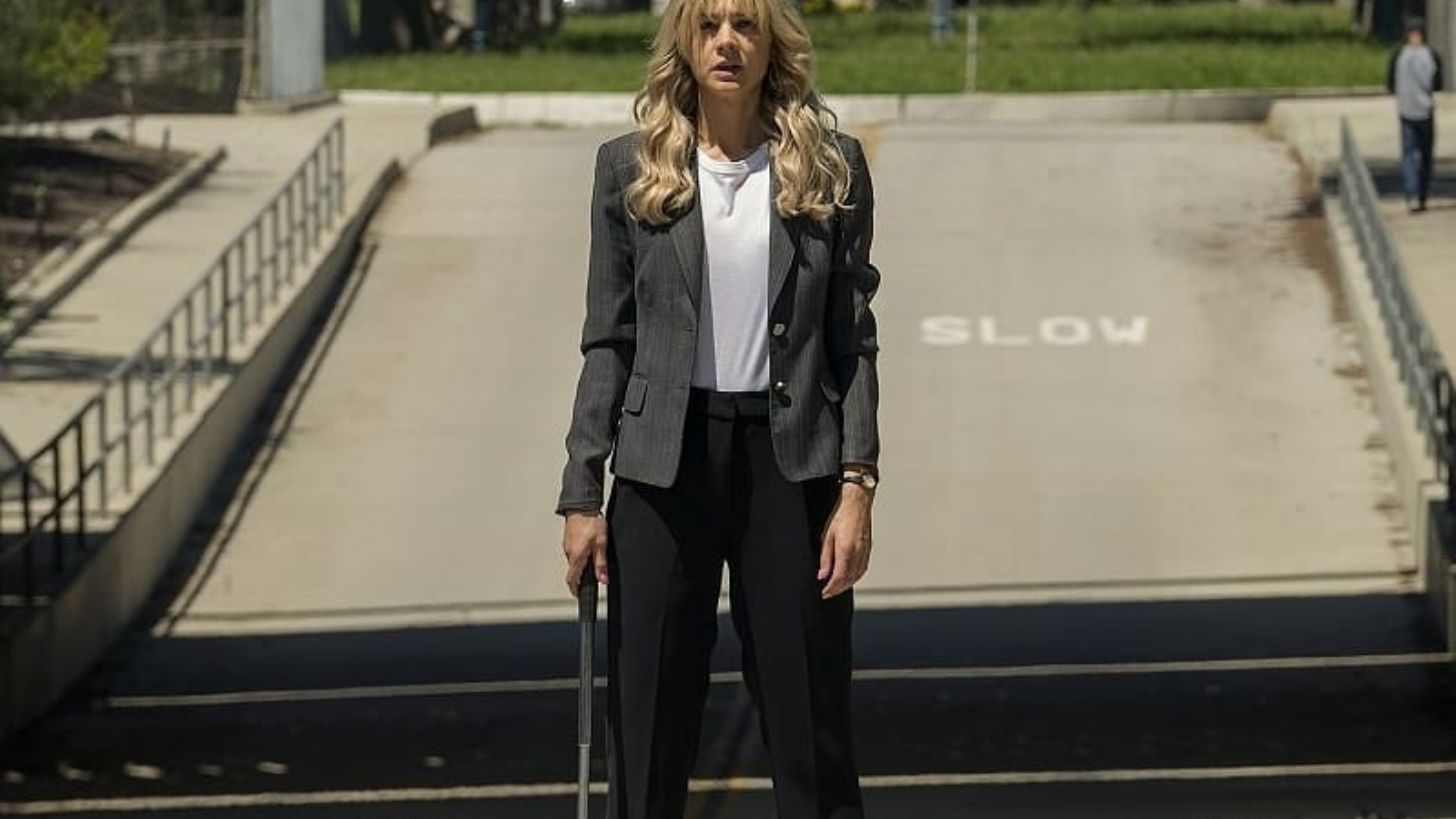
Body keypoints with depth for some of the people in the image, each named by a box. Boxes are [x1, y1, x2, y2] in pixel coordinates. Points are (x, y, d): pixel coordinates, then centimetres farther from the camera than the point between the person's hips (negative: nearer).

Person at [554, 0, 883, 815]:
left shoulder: (832, 167, 1)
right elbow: (609, 343, 4)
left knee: (811, 716, 3)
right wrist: (581, 495, 0)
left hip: (789, 461, 0)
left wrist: (858, 484, -7)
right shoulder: (631, 168, 2)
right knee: (648, 724, 4)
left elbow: (854, 341, 1)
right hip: (666, 462, 1)